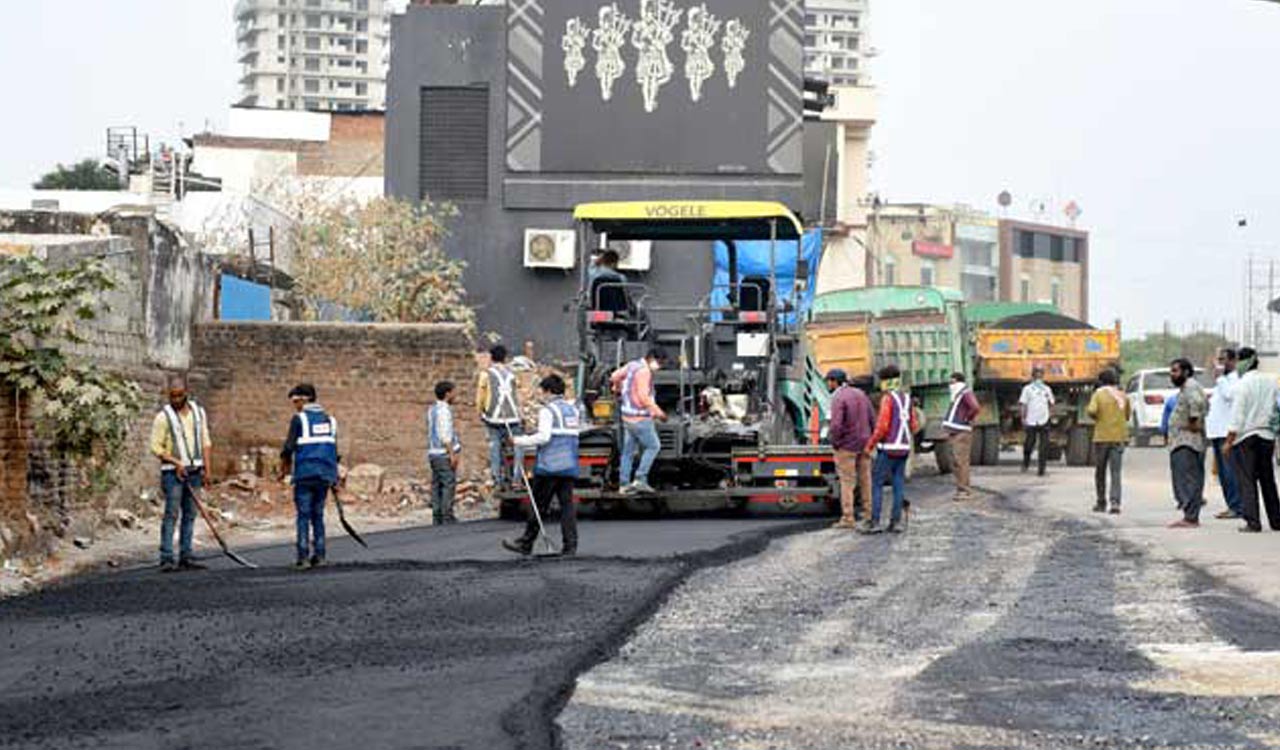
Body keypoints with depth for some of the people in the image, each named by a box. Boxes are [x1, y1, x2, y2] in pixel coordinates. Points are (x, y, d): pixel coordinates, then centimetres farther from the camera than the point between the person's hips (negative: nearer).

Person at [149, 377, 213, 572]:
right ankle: (166, 559, -11)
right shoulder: (163, 417, -5)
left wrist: (206, 468, 7)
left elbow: (205, 441, 15)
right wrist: (176, 462, -16)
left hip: (194, 471, 5)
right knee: (171, 514, -10)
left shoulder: (198, 412, 10)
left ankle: (186, 557, 10)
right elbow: (156, 447, -6)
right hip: (173, 473, -5)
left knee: (190, 514, 6)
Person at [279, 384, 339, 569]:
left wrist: (284, 463, 12)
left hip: (305, 474, -5)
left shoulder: (299, 419, -3)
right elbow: (334, 450, 15)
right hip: (325, 474, 5)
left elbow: (289, 446, -7)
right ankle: (319, 555, 7)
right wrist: (335, 478, 19)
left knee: (303, 515, -2)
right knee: (318, 515, 11)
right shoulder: (329, 420, 14)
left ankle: (303, 556, -8)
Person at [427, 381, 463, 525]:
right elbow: (445, 435, -19)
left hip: (433, 453, 9)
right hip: (444, 453, -9)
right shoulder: (444, 410, -13)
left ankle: (437, 518, 9)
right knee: (448, 485, -7)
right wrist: (453, 454, -17)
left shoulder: (432, 410, 16)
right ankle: (447, 517, -8)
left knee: (436, 485, 8)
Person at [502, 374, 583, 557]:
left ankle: (526, 543, 8)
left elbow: (543, 437, -17)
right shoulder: (574, 410, 15)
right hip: (570, 466, 6)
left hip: (549, 466, -6)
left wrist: (520, 441, -7)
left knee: (539, 505, 0)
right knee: (567, 503, 3)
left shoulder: (547, 411, -7)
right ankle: (570, 545, -4)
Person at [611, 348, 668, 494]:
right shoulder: (644, 372, -17)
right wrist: (658, 412, -19)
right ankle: (640, 479, -8)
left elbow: (615, 376, 25)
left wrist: (618, 390, 44)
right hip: (640, 418, -9)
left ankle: (624, 484, 11)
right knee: (653, 446, -2)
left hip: (628, 417, 9)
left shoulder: (632, 366, 11)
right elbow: (643, 397, -24)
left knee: (628, 451, 11)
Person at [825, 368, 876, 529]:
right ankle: (868, 513, 23)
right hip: (864, 443, 7)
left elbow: (836, 425, -25)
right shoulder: (860, 394, 7)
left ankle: (848, 518, -3)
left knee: (847, 482, -2)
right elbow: (872, 419, 9)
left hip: (846, 446, -7)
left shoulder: (838, 398, -16)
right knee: (865, 479, 15)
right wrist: (869, 439, 16)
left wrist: (833, 442, -9)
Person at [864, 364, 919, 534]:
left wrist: (869, 446, -10)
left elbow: (882, 426, -18)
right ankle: (896, 521, 5)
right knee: (899, 484, 7)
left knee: (877, 483, -2)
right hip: (904, 448, 7)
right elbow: (913, 425, 14)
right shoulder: (906, 398, 10)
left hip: (888, 448, -7)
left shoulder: (887, 399, -12)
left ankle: (875, 522, -7)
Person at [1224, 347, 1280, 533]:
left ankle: (1253, 522, -8)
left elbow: (1237, 418, -14)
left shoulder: (1241, 385, -12)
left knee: (1247, 481, -3)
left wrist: (1229, 441, -9)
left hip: (1245, 436, -5)